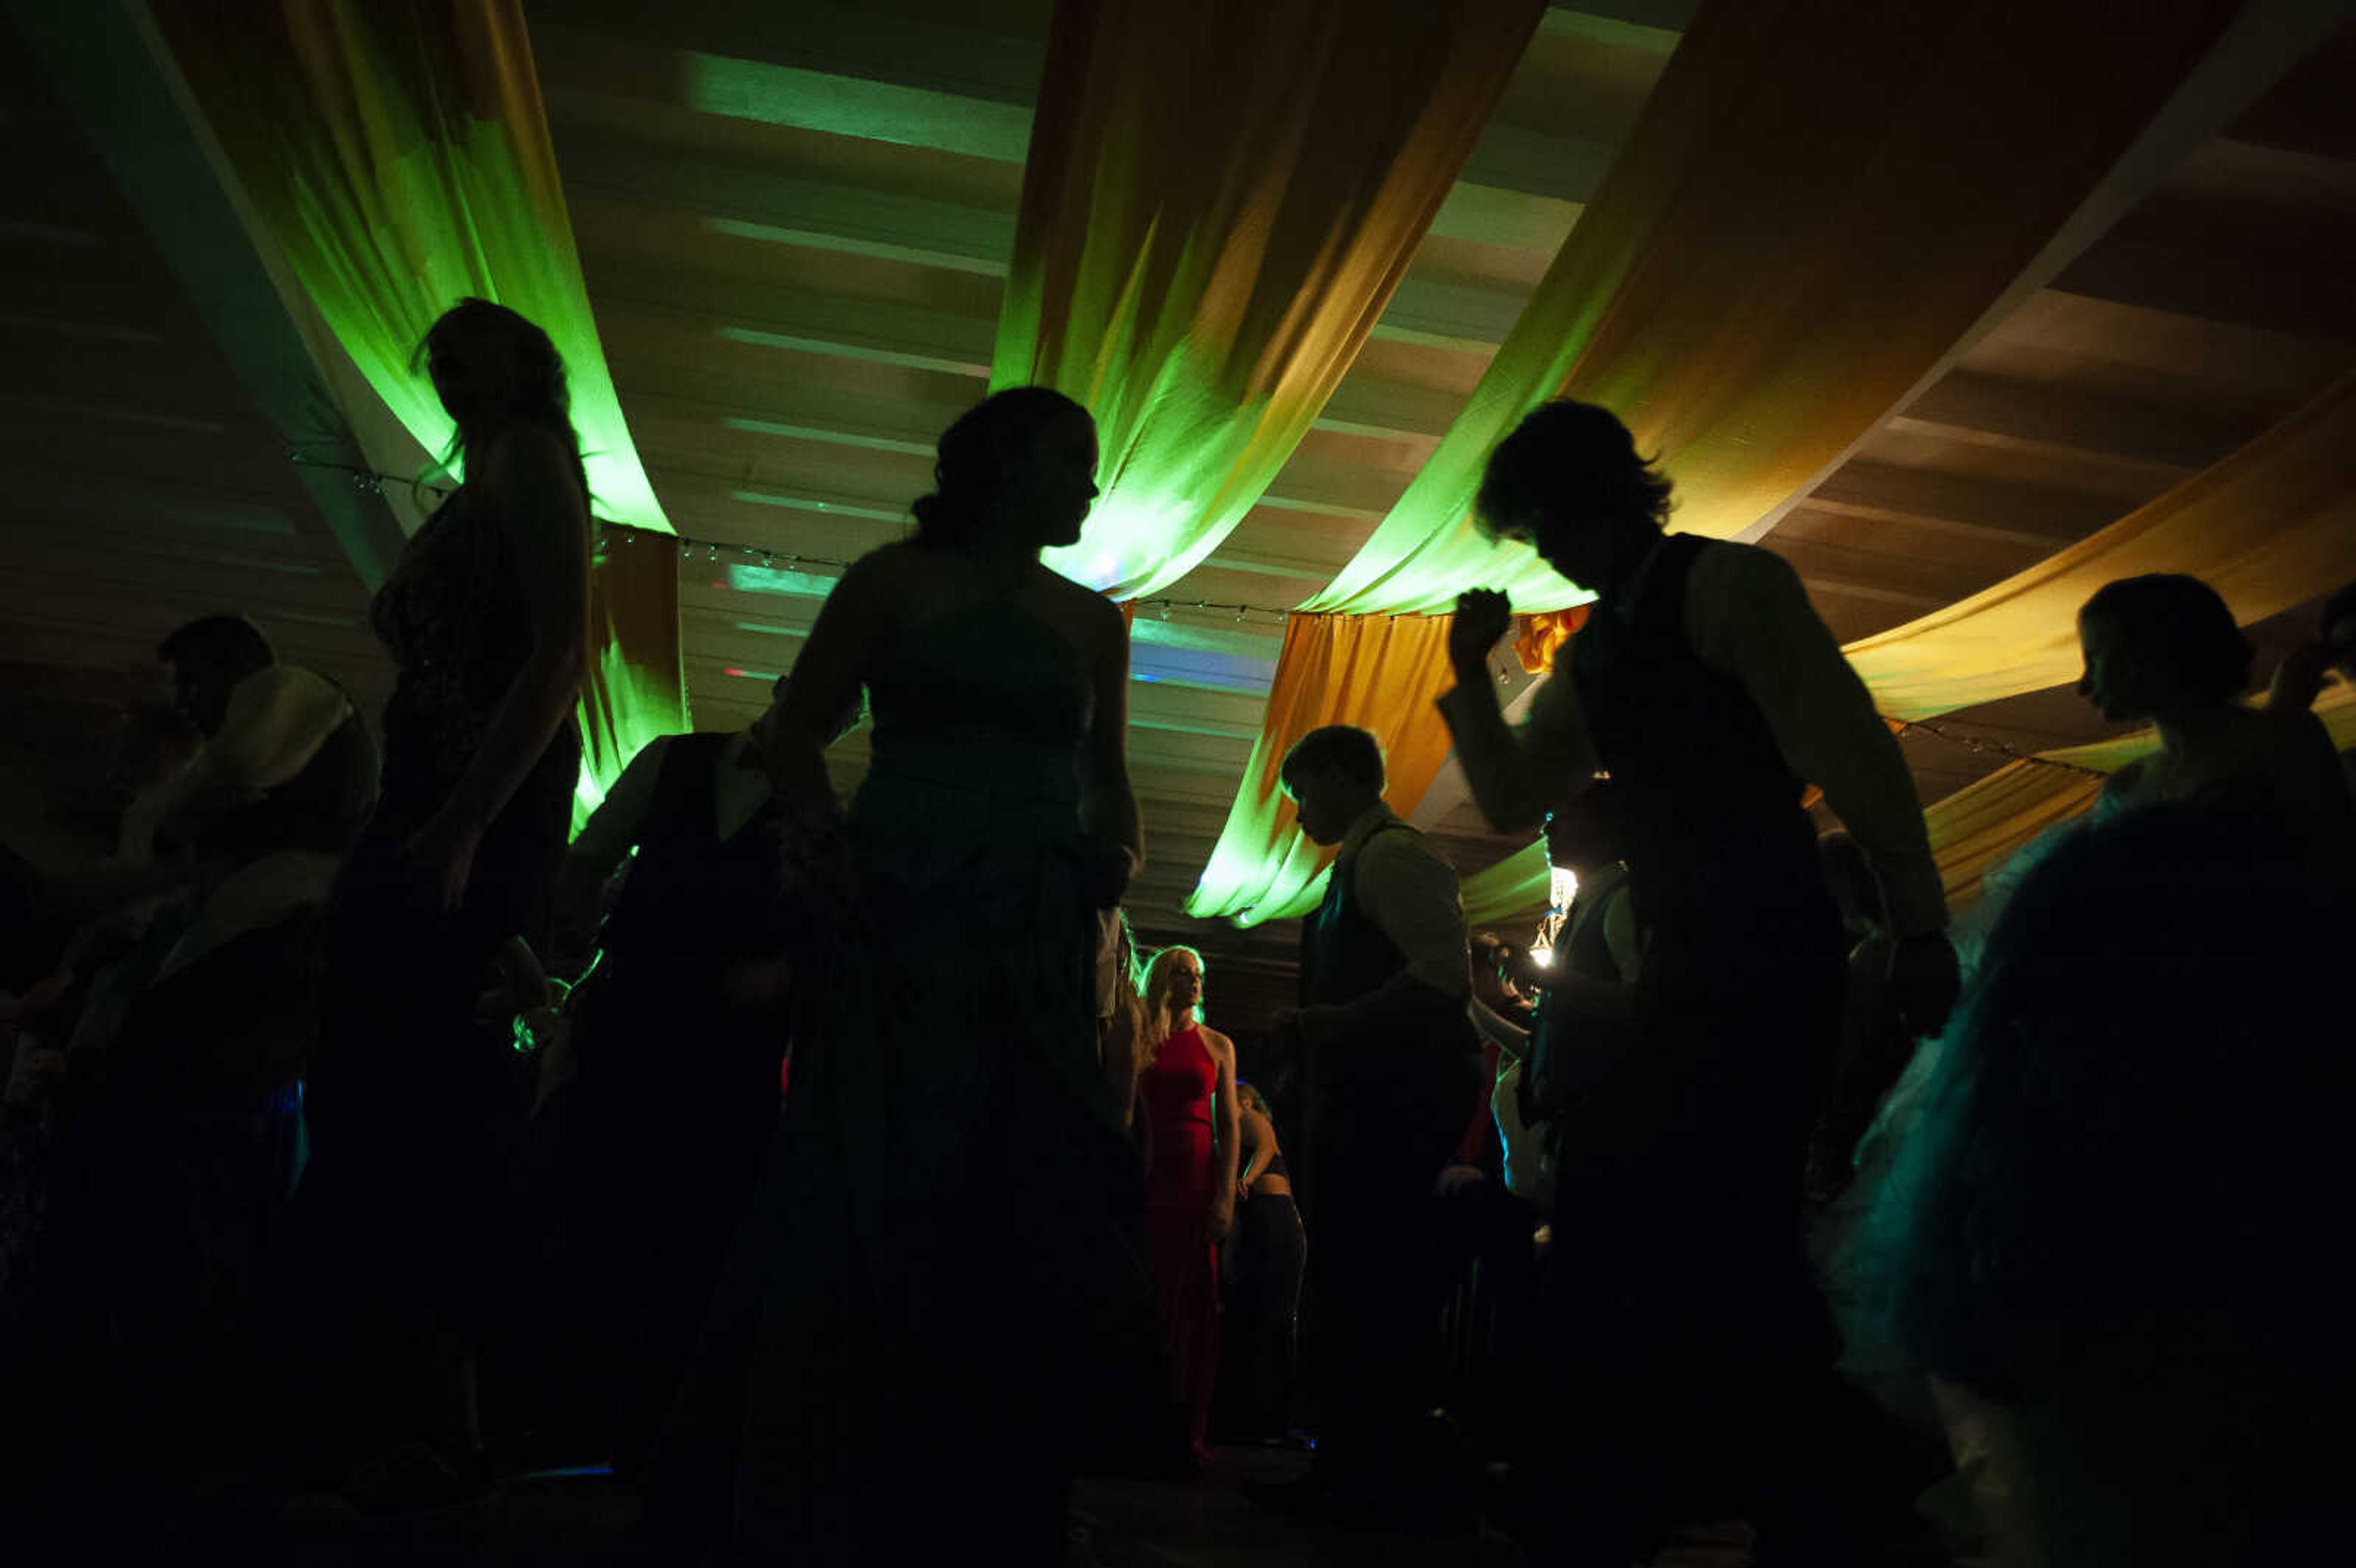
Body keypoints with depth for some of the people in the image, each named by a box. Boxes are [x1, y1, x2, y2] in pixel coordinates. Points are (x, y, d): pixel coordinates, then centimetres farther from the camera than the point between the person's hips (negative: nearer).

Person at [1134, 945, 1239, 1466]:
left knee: (1196, 1305, -1)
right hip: (1152, 1178, 0)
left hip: (1200, 1178, 0)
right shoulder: (1142, 1044, 8)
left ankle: (1190, 1429, 5)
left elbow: (1230, 1125, 4)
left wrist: (1226, 1195, -6)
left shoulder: (1217, 1045, 9)